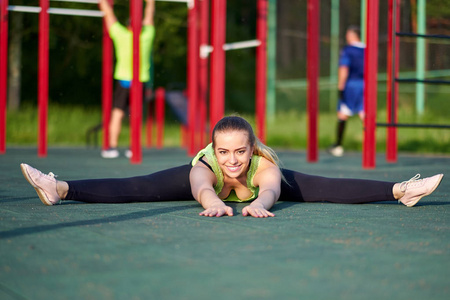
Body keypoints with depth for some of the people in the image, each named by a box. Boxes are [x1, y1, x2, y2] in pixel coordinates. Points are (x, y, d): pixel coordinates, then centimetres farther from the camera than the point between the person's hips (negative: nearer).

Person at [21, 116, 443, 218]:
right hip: (203, 178, -1)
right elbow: (201, 187, -67)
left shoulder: (265, 164, -44)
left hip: (269, 180, 1)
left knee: (329, 189, -6)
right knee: (134, 189, -15)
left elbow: (271, 189, -64)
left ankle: (400, 190, 3)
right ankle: (62, 189, -15)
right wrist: (213, 202, -90)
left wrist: (258, 203, -87)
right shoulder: (205, 164, -45)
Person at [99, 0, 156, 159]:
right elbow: (149, 15, 17)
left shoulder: (122, 35, -4)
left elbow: (109, 14, 6)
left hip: (124, 80, -2)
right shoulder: (147, 36, 2)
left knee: (117, 114, 0)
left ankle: (112, 147, -3)